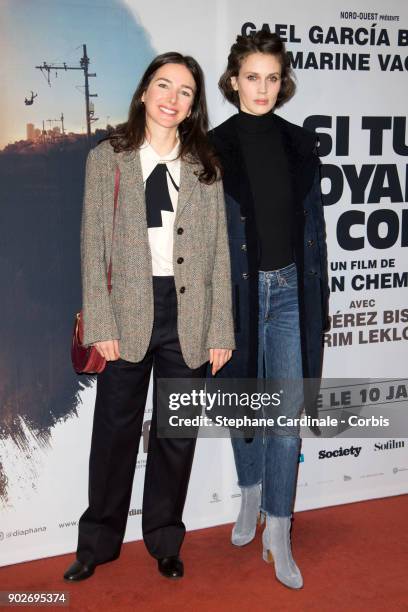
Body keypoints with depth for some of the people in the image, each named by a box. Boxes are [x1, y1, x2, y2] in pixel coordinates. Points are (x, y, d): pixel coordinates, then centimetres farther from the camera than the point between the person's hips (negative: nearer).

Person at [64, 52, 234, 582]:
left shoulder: (205, 167, 7)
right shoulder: (105, 159, 4)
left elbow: (219, 251, 4)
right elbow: (93, 246, 0)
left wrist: (220, 330, -2)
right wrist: (100, 324, -8)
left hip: (188, 317, 1)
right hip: (128, 312, -1)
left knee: (178, 432, 10)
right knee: (116, 429, 8)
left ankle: (165, 541, 28)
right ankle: (99, 541, 27)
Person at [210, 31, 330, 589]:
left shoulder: (300, 145, 5)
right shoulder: (213, 149, -2)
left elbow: (313, 224, 8)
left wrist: (318, 295, 5)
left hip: (291, 290, 2)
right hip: (238, 291, -1)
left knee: (288, 412, 1)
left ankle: (278, 535, 12)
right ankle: (251, 495, 38)